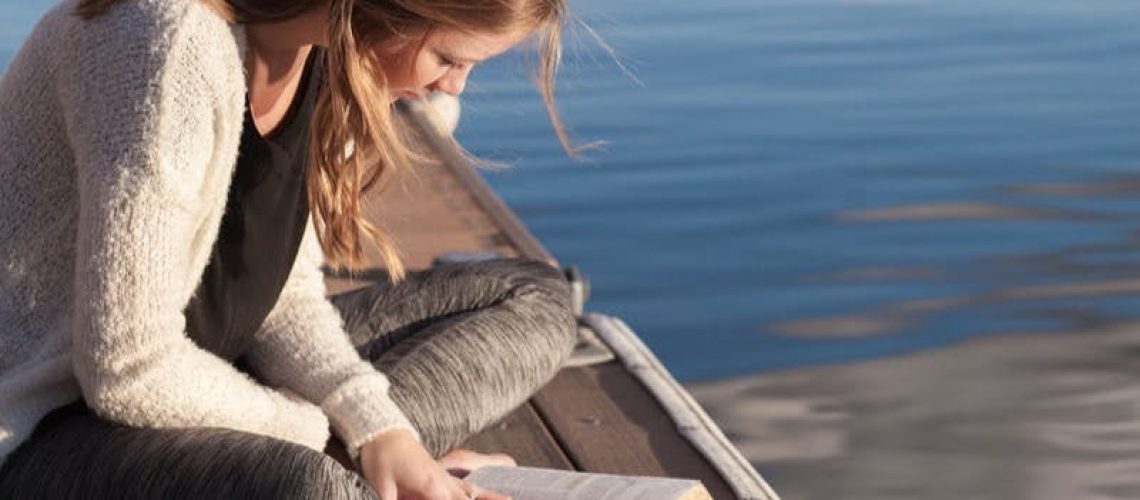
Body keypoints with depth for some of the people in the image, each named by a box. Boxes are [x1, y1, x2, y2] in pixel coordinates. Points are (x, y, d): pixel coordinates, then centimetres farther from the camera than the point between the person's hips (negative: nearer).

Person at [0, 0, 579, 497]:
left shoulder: (328, 49, -2)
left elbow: (282, 292, 2)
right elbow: (129, 371, -28)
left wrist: (377, 427, -14)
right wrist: (312, 430, -14)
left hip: (190, 373, 9)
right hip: (50, 425, -9)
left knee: (534, 298, 7)